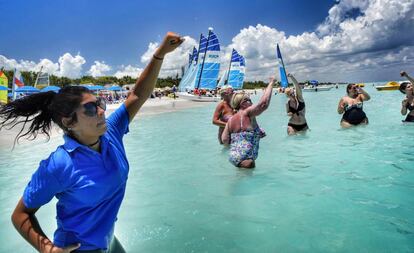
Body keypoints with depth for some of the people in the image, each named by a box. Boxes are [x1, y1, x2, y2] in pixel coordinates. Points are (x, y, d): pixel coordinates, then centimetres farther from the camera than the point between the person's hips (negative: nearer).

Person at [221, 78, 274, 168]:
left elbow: (225, 140, 4)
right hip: (246, 159, -8)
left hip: (233, 157, 8)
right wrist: (271, 83, -7)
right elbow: (264, 103, -18)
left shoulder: (231, 120, 8)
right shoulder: (247, 113, -10)